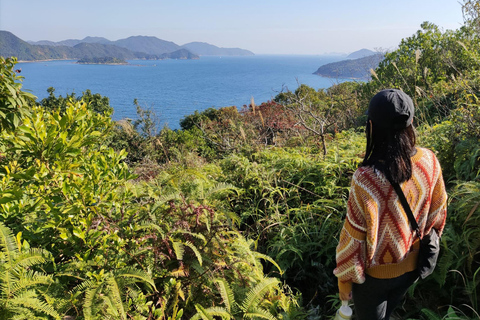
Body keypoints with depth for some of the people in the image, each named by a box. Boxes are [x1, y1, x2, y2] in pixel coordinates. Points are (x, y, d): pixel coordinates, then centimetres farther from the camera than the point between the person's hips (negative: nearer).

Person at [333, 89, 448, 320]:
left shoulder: (366, 178, -35)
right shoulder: (429, 161, -18)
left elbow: (354, 237, -24)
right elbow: (437, 212, -1)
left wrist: (344, 280, -7)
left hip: (375, 274, -4)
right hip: (413, 267, 5)